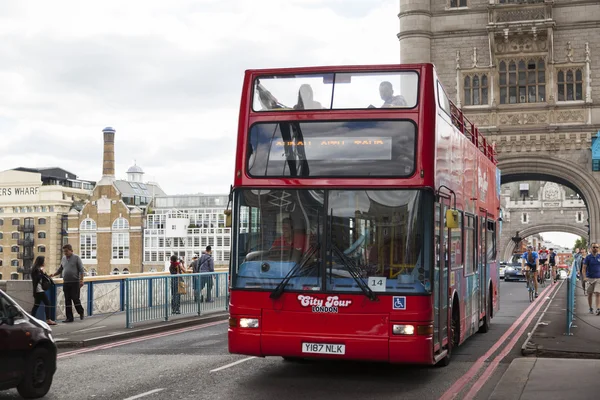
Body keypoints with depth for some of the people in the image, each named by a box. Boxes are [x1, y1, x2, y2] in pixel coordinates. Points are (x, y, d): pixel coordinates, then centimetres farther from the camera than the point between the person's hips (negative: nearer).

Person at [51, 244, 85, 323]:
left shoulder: (76, 258, -2)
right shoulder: (63, 258, 13)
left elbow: (81, 270, -4)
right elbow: (60, 269, 22)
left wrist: (81, 280, -11)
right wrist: (53, 274, 6)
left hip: (75, 282, -5)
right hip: (66, 283, 5)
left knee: (75, 298, -6)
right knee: (67, 300, 4)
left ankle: (81, 312, 17)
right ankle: (69, 317, 9)